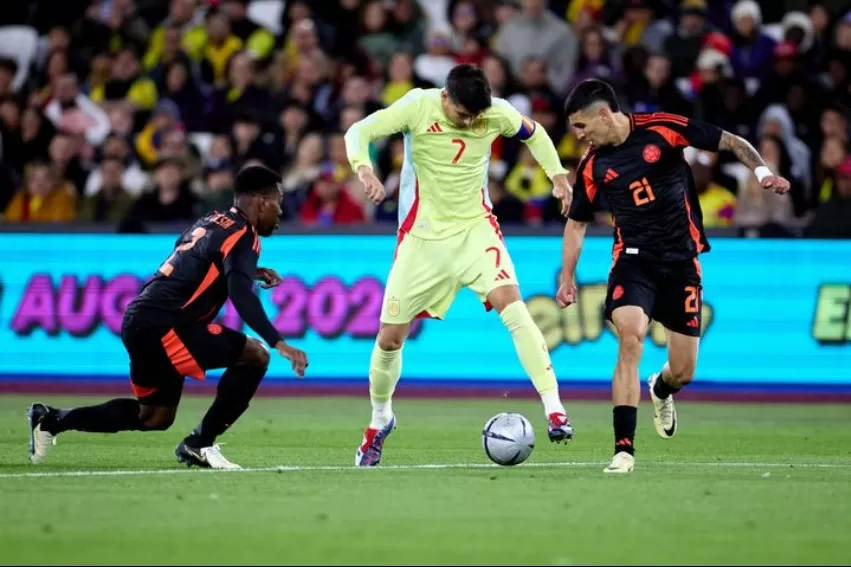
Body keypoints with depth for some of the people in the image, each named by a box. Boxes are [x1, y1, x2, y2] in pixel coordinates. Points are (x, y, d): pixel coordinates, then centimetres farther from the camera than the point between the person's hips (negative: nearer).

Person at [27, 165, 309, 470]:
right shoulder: (243, 235, -10)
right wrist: (280, 344, -30)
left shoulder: (213, 222, 16)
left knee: (156, 417, 23)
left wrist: (252, 272, 26)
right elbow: (241, 296, -25)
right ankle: (199, 444, -7)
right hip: (161, 326, -10)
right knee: (255, 355, -11)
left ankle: (51, 420, 25)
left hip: (142, 321, 10)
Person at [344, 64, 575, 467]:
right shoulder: (417, 107, -15)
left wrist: (557, 173, -3)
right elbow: (359, 132, -17)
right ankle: (379, 421, 33)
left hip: (475, 226, 0)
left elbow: (533, 134, 12)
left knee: (510, 302, -26)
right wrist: (364, 168, -38)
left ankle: (554, 411, -27)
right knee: (390, 336, 5)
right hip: (423, 234, 0)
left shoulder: (497, 113, -9)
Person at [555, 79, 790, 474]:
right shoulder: (592, 165, 1)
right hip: (633, 259, 1)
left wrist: (762, 171, -20)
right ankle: (624, 448, -23)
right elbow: (577, 222, 15)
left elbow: (730, 143, -4)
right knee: (629, 338, -27)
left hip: (681, 260, -1)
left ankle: (660, 390, 43)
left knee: (683, 371, 3)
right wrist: (567, 277, 10)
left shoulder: (661, 129, -9)